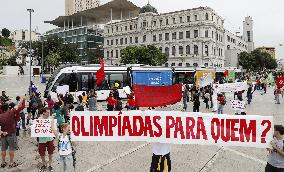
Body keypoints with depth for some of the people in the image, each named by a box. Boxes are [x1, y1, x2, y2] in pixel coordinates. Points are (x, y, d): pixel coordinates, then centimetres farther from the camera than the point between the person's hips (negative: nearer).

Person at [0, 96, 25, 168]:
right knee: (11, 149, 6)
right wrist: (22, 100, 7)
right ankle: (11, 163, 11)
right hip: (11, 134, -3)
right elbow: (19, 107, -6)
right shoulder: (11, 112, -12)